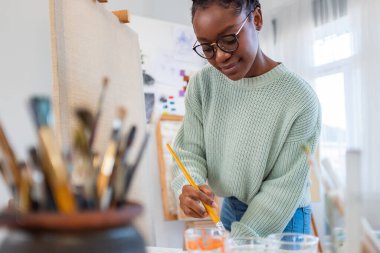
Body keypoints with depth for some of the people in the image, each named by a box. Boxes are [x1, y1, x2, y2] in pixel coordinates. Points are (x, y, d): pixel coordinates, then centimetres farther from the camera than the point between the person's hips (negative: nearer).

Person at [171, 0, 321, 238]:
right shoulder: (202, 84, -11)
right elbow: (190, 150, -8)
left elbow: (283, 187, -20)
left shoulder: (300, 99, -24)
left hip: (283, 221, -3)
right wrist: (187, 187, -29)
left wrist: (238, 241, -23)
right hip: (230, 210, 4)